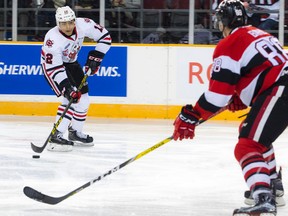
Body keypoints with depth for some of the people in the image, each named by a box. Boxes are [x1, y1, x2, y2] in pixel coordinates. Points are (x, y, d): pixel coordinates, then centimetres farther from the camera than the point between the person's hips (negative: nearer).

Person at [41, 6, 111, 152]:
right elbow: (54, 68, -35)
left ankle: (75, 133, 30)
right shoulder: (53, 39, -37)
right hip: (51, 64, -7)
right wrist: (66, 88, -41)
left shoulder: (83, 25, -24)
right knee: (72, 98, -23)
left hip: (70, 63, 7)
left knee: (83, 99, 10)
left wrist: (95, 57, -12)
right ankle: (56, 136, -24)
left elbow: (104, 36, -8)